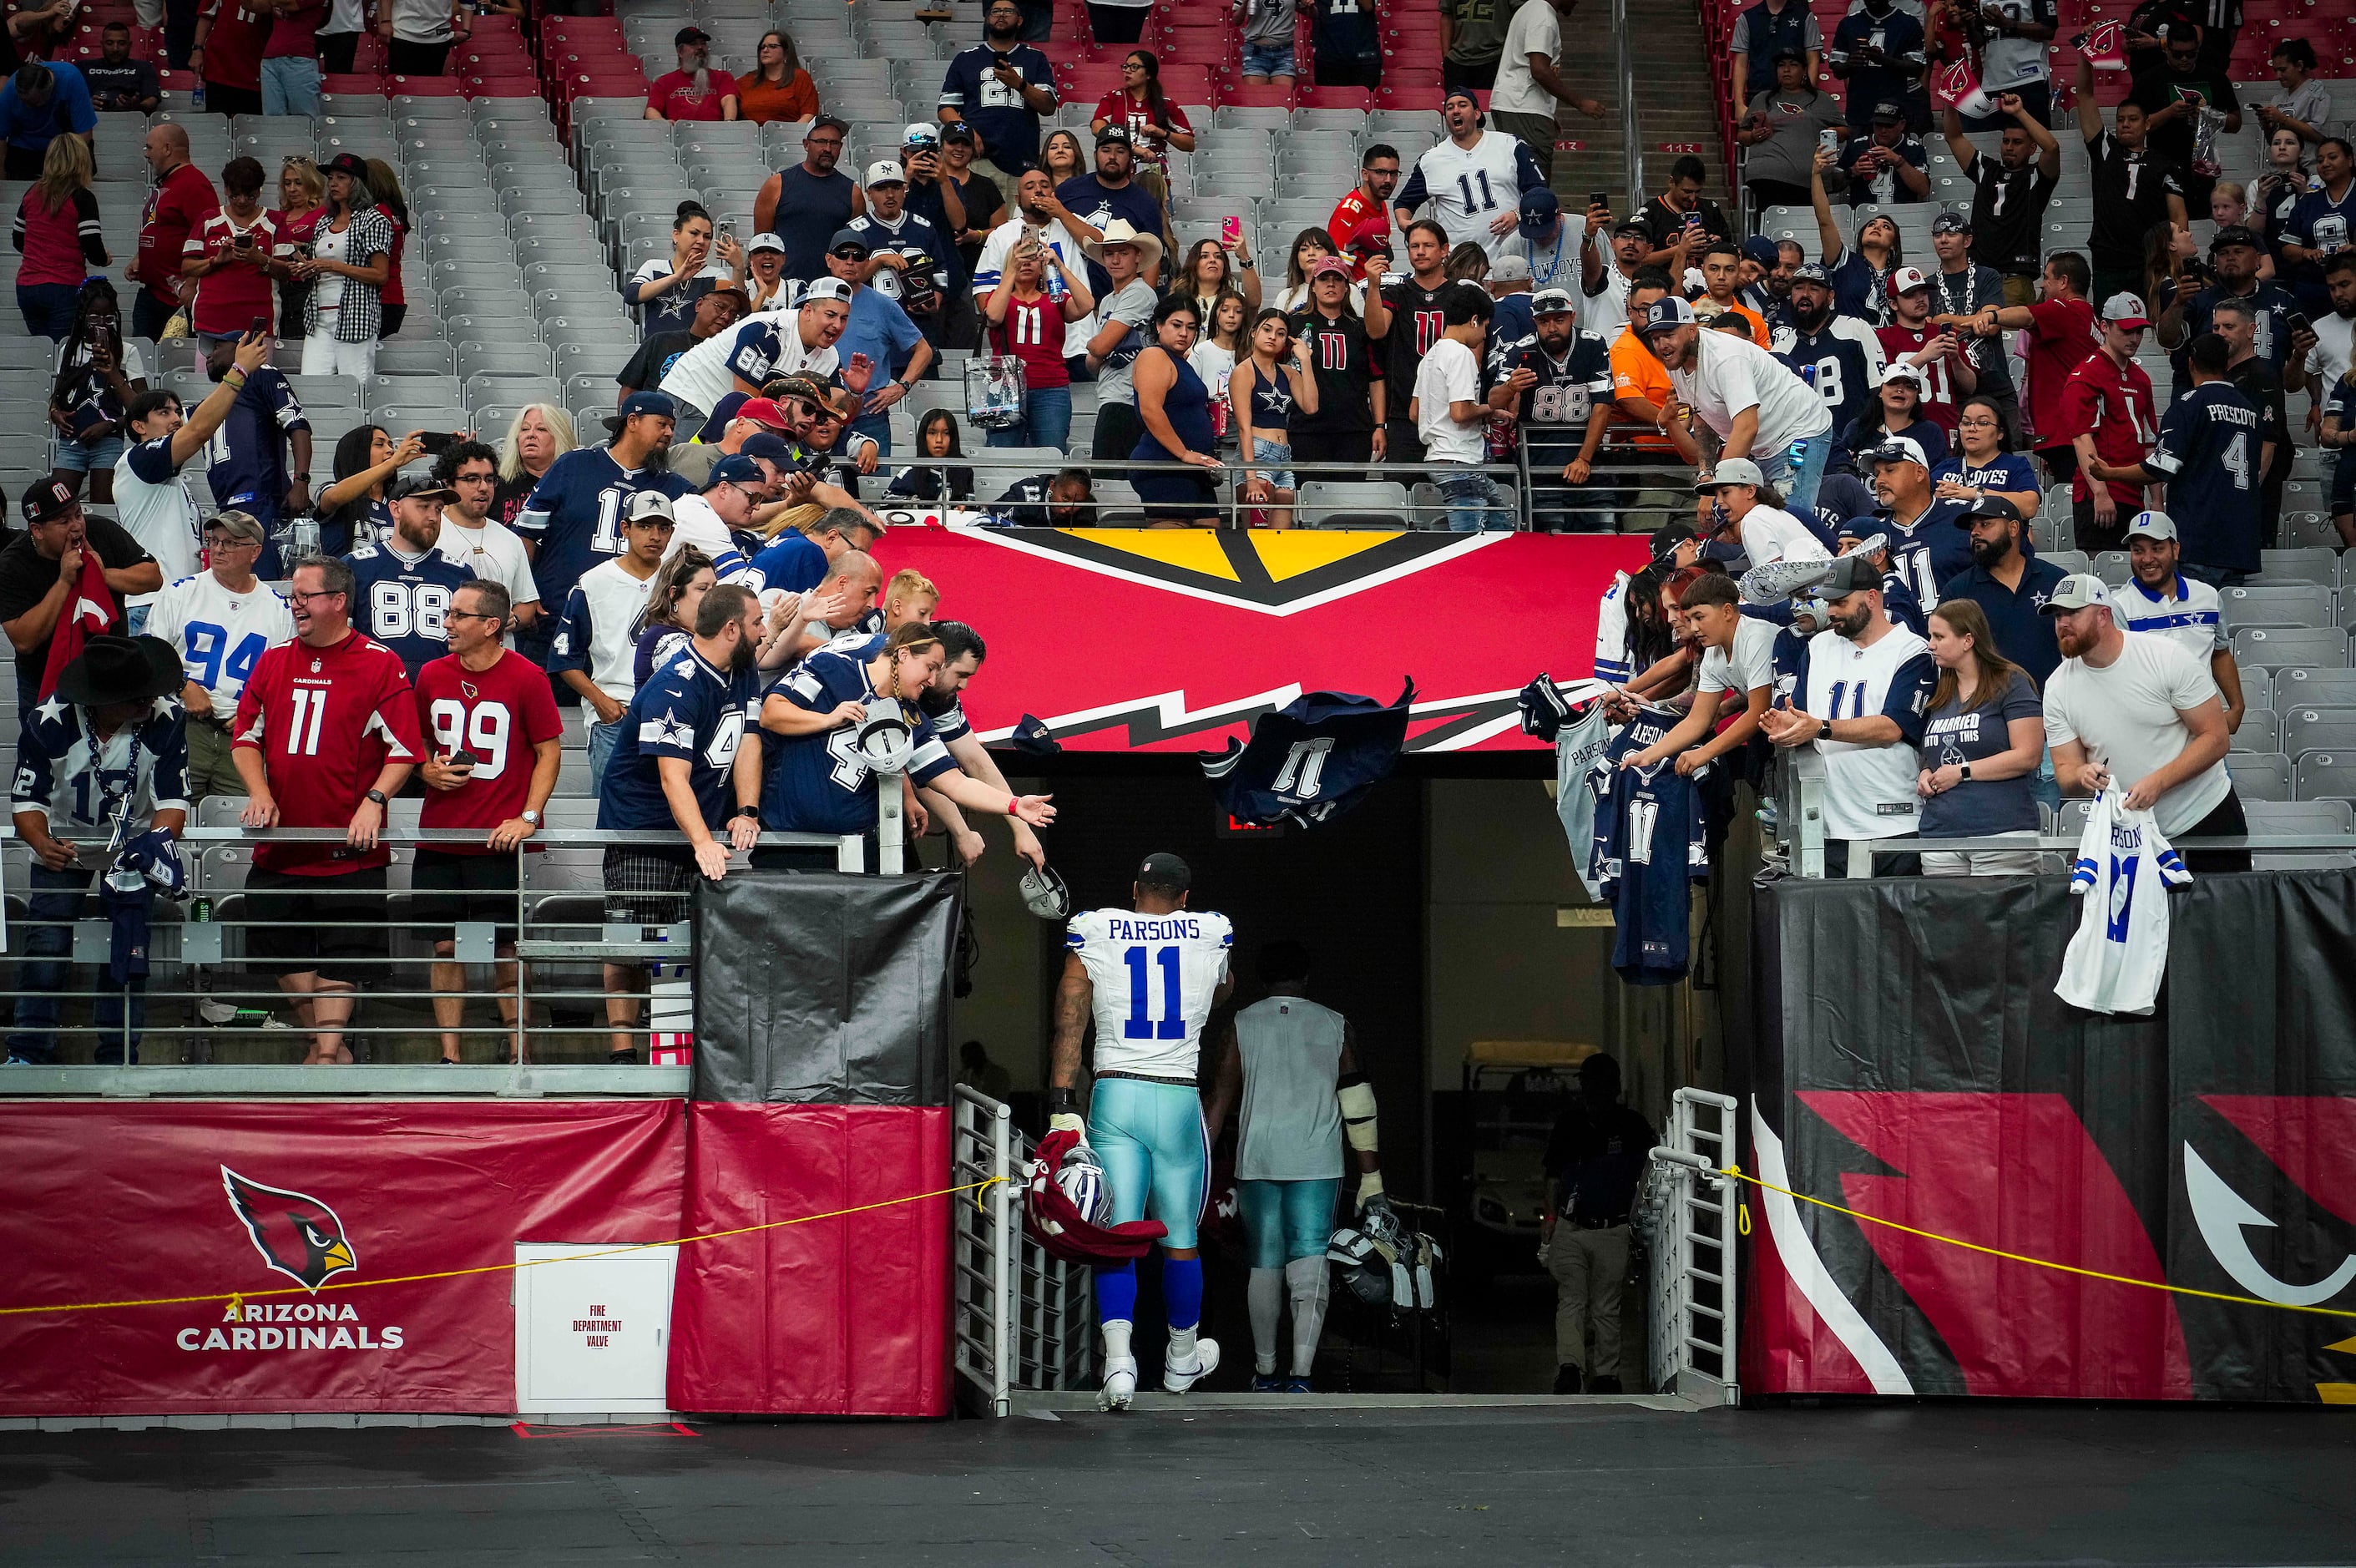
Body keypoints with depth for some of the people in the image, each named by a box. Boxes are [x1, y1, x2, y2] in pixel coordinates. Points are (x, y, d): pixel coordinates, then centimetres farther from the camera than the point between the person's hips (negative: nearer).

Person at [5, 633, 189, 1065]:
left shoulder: (165, 719, -25)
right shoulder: (47, 722, -25)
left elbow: (173, 799, -19)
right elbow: (28, 799, -18)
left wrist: (158, 836, -40)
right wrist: (42, 842, -39)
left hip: (132, 841, 0)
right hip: (63, 846, 0)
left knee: (127, 950, -7)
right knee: (45, 947, -11)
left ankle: (118, 1059, 0)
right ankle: (27, 1054, -4)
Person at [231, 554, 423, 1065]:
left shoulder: (379, 664, -4)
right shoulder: (273, 660, 9)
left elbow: (405, 749, -5)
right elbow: (246, 736, 13)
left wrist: (373, 802, -17)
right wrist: (259, 792, -3)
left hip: (349, 850, -5)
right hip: (281, 843, 5)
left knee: (343, 956, -2)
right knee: (282, 950, 7)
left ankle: (326, 1051, 3)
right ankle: (326, 1044, 20)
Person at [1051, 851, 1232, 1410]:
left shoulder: (1093, 937, 2)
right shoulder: (1210, 937, 5)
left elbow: (1069, 1029, -3)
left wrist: (1061, 1108, -3)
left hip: (1113, 1096, 0)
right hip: (1178, 1099, 0)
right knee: (1181, 1239, 15)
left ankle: (1118, 1359, -19)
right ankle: (1183, 1359, 31)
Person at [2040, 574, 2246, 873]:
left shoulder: (2168, 658, -14)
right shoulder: (2058, 688, -3)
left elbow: (2216, 738, -13)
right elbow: (2065, 771, -1)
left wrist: (2157, 782, -26)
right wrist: (2083, 775, -26)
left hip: (2207, 814, -3)